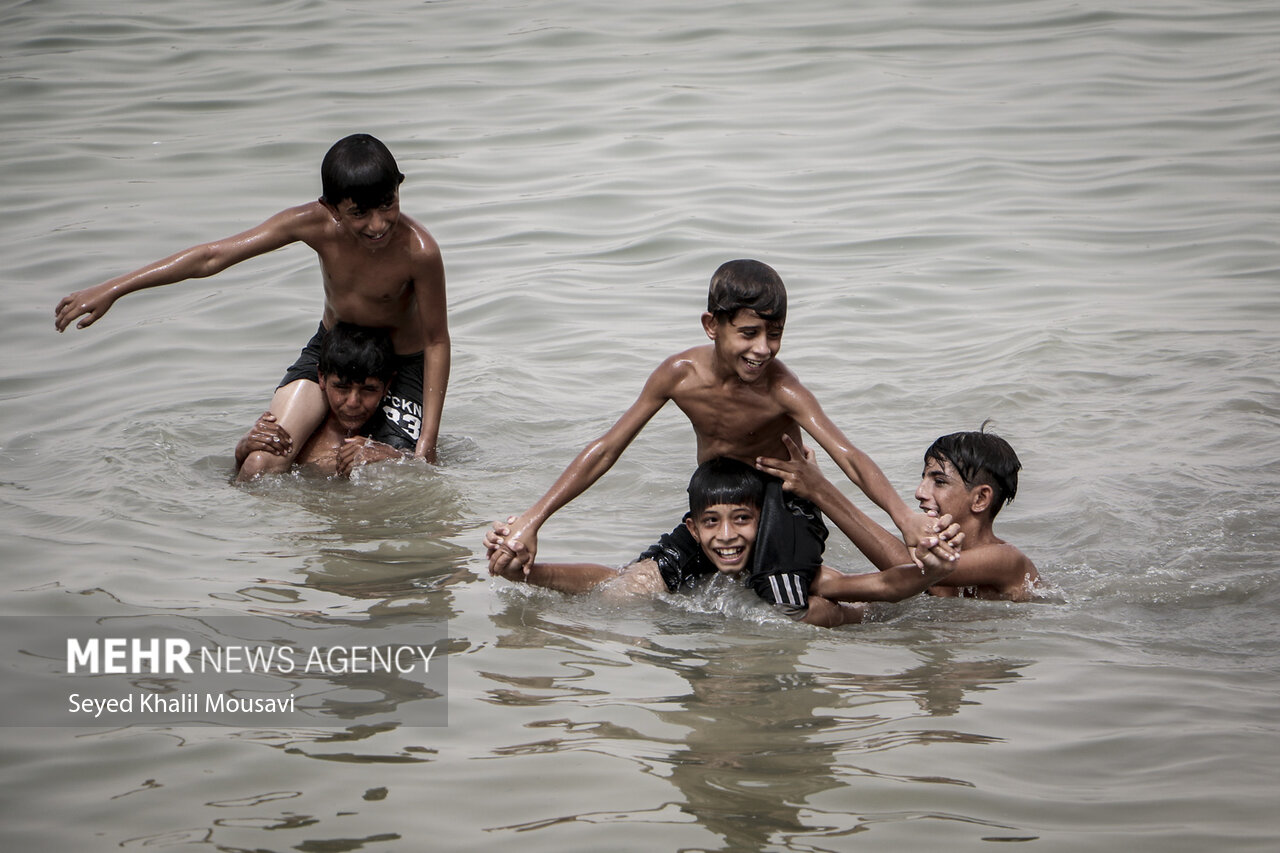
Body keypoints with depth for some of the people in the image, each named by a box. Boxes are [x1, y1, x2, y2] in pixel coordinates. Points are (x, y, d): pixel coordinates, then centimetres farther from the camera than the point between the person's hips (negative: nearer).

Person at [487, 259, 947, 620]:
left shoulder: (781, 390, -27)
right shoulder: (682, 374, -16)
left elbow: (848, 456, -38)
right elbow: (606, 449, -9)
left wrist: (906, 517, -57)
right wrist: (530, 520, -13)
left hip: (784, 505, -4)